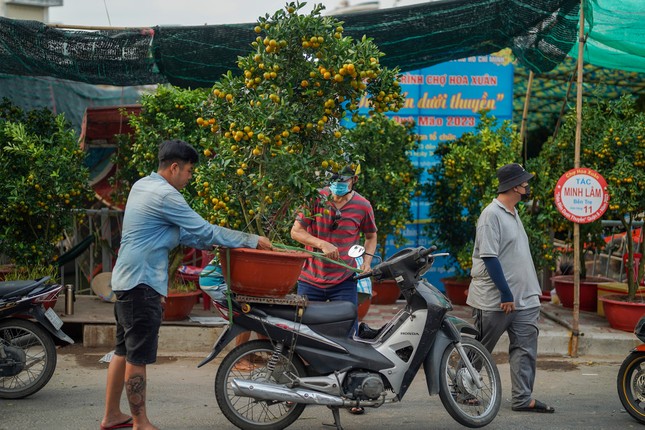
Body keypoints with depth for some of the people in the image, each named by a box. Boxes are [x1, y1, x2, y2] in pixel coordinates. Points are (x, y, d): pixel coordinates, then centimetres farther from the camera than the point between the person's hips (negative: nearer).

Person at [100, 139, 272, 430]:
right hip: (142, 284, -10)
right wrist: (252, 241, -7)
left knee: (124, 350, 15)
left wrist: (206, 243, 12)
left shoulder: (142, 186, 14)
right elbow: (204, 230, -15)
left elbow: (178, 232, 19)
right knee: (138, 357, -4)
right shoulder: (165, 195, -17)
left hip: (128, 280, 10)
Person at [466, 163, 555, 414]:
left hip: (523, 299, 9)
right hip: (495, 300, -9)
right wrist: (506, 294, -20)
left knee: (525, 349, 4)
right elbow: (489, 257, -20)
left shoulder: (513, 213, 15)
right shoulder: (492, 214, -14)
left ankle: (522, 399, 8)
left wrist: (531, 292, 18)